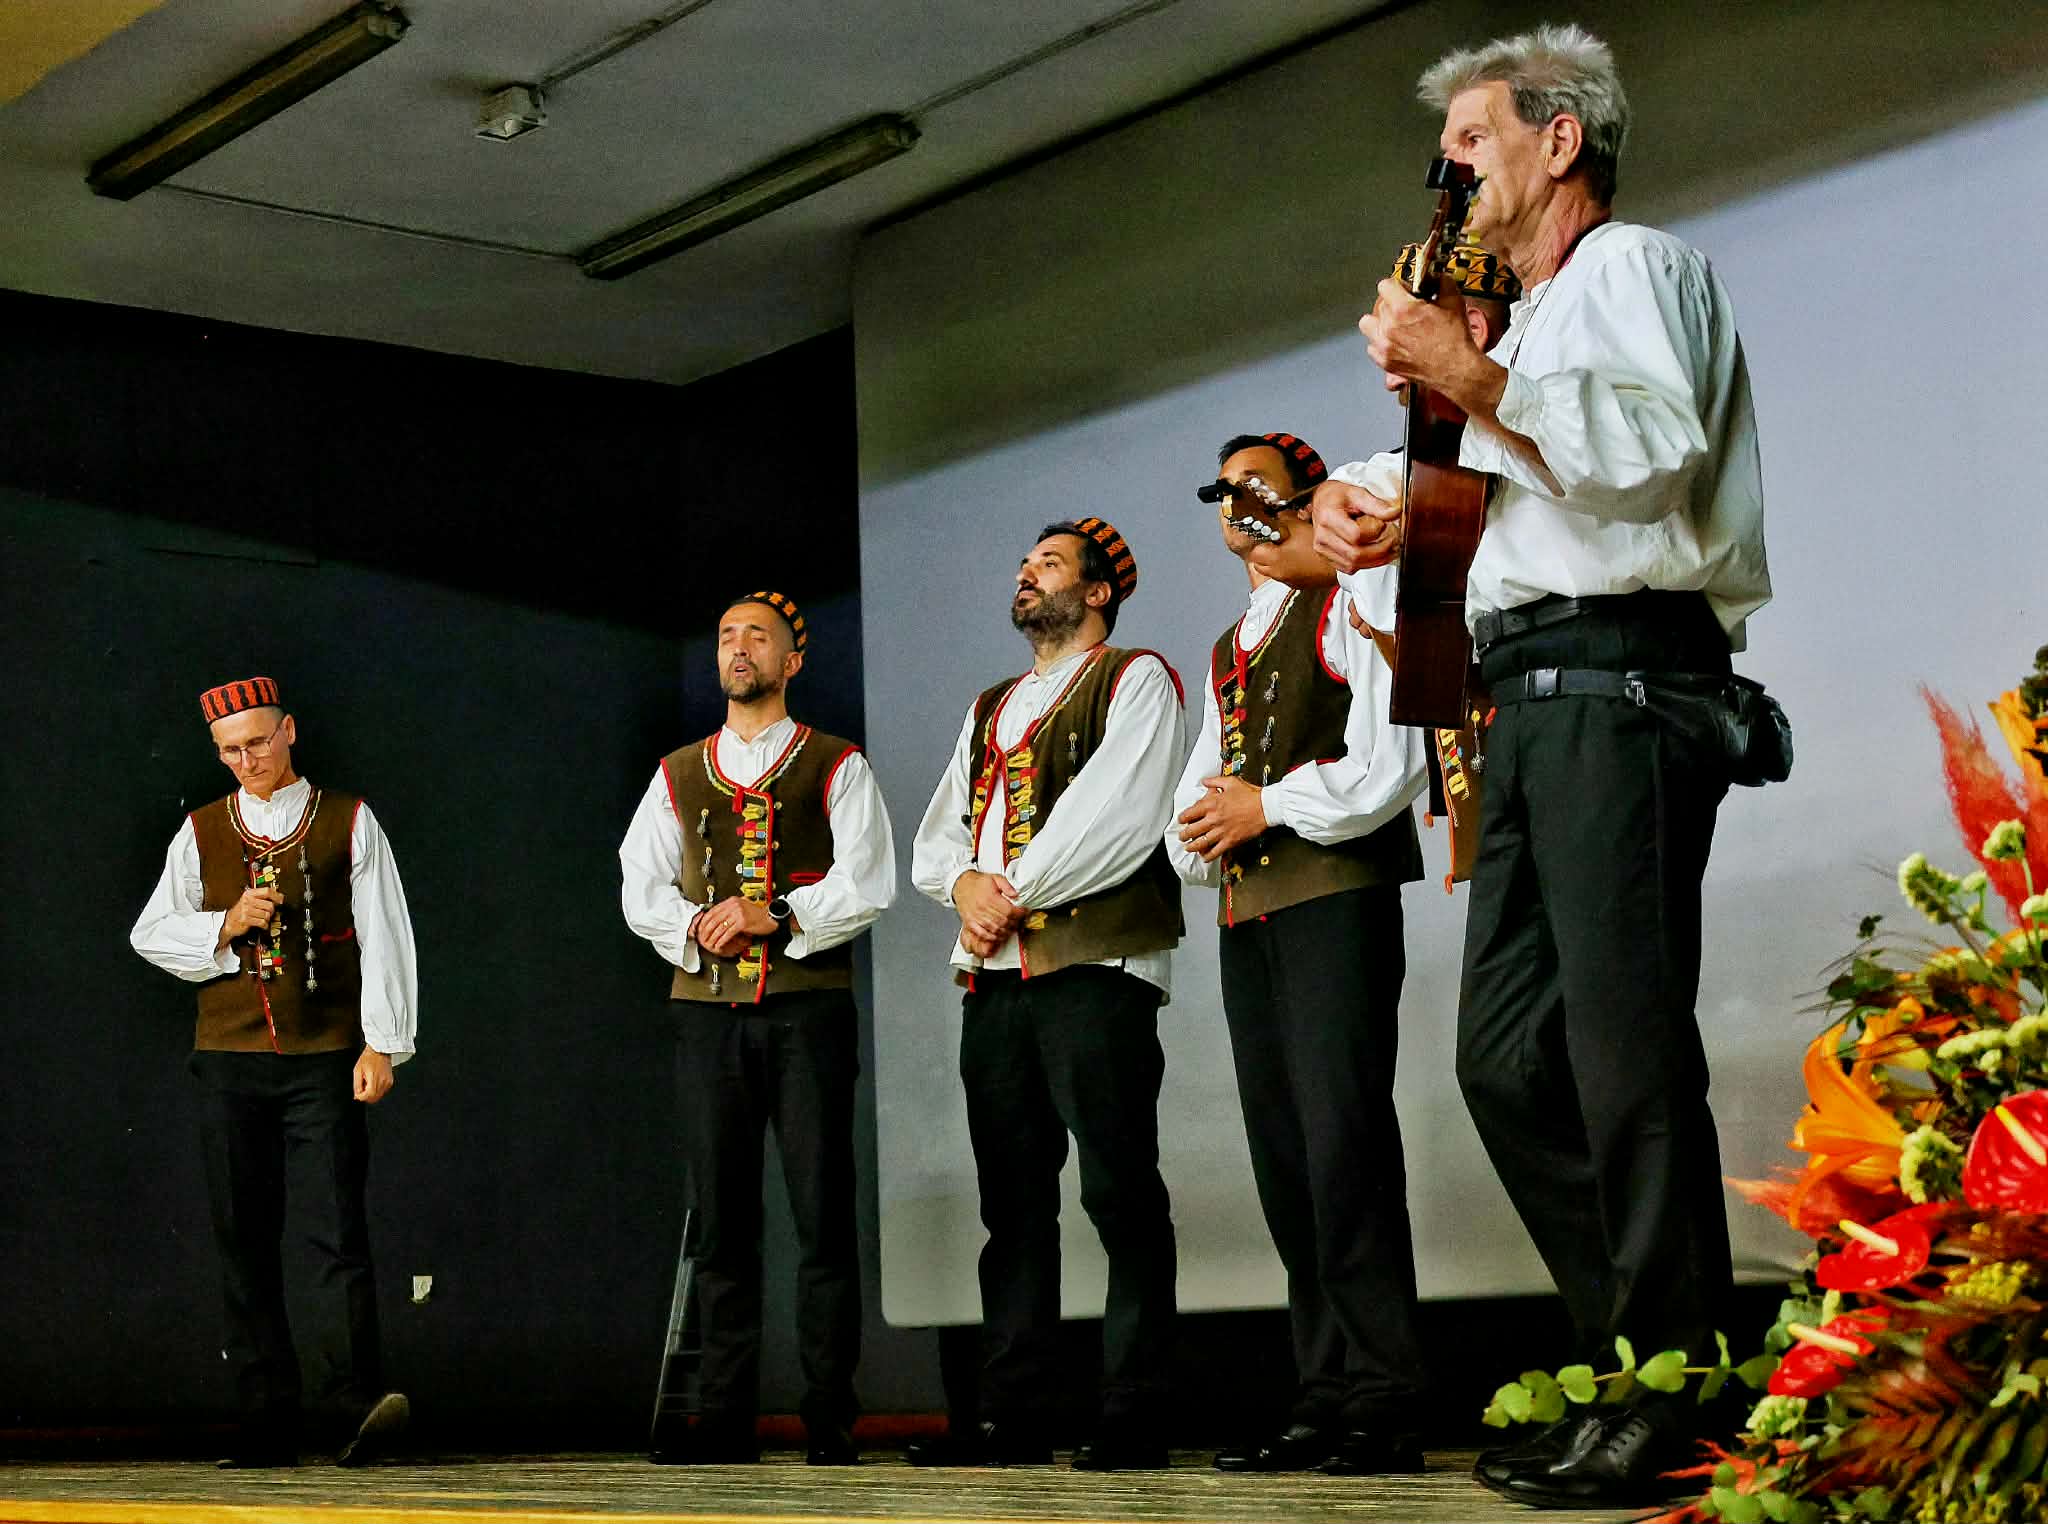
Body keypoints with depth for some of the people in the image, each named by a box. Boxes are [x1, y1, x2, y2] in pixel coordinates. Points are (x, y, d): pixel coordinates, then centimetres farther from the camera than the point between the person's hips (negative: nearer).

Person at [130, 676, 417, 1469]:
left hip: (325, 1061, -3)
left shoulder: (348, 822, 5)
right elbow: (150, 934, 12)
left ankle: (351, 1404, -18)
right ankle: (265, 1423, 6)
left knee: (334, 1231, -13)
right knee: (244, 1241, 3)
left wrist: (382, 1045, -7)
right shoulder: (202, 832, 13)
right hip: (229, 1058, 3)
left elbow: (383, 937, 1)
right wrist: (224, 927, -6)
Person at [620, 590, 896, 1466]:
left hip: (808, 1008, -3)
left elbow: (867, 885, -4)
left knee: (823, 1216, -5)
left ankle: (829, 1419, 0)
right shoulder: (678, 776, 17)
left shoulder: (836, 768, 6)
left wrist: (775, 915, -15)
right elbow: (640, 890, 11)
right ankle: (725, 1418, 7)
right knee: (719, 1219, 3)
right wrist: (696, 927, -8)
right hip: (706, 1008, 3)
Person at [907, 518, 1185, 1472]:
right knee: (1013, 1198, 5)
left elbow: (1119, 818, -10)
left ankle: (1135, 1417, -8)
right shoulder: (989, 710, 26)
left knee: (1119, 1192, -9)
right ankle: (1016, 1416, 7)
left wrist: (1014, 890, -8)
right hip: (993, 972, 7)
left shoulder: (1135, 680, 5)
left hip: (1096, 963, -7)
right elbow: (935, 839, 20)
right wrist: (966, 884, -3)